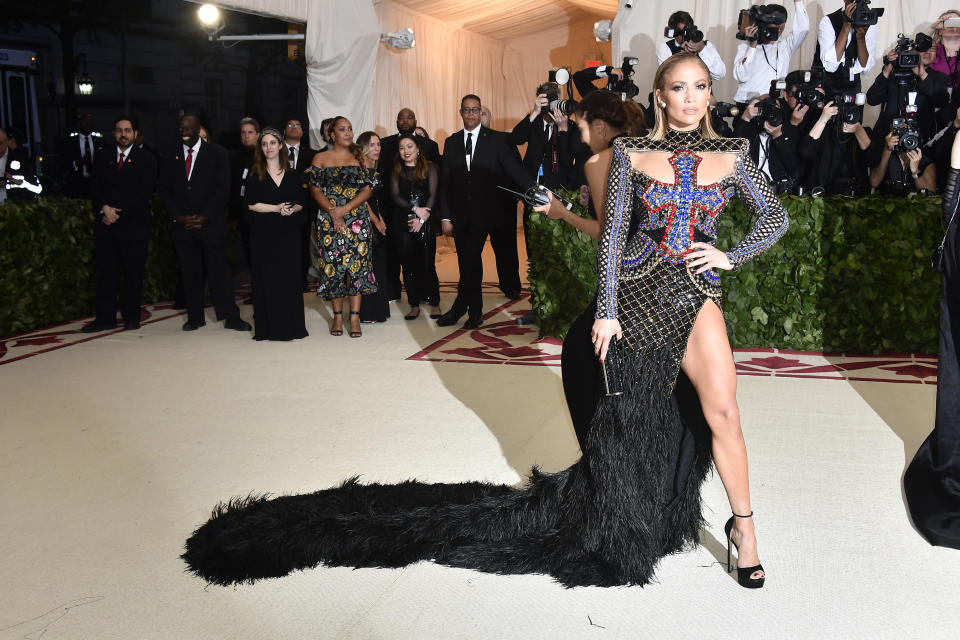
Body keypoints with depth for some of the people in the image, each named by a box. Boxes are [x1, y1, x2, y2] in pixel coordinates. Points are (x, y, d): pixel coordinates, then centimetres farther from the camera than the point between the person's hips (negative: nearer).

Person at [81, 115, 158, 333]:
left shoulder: (146, 159, 3)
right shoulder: (102, 157, 14)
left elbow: (145, 193, -5)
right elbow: (95, 188, 9)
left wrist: (119, 213, -10)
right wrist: (104, 208, -11)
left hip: (134, 225, -3)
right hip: (106, 225, 3)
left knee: (134, 274, 1)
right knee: (105, 272, 3)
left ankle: (132, 317, 11)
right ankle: (105, 318, 9)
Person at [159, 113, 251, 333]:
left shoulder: (217, 153, 3)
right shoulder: (169, 157, 11)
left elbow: (223, 189, -2)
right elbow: (165, 191, 10)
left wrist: (204, 217, -10)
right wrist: (178, 217, -4)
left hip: (211, 224, -3)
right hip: (182, 225, 3)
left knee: (219, 269, -4)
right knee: (189, 272, 4)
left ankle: (231, 317, 0)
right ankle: (195, 317, 13)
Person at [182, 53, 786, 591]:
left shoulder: (731, 154, 5)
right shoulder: (632, 153, 0)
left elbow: (776, 216, 14)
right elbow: (614, 231, -3)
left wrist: (731, 256, -1)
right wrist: (606, 311, -7)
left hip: (695, 296, 2)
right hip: (639, 291, -1)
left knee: (722, 410, -7)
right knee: (629, 412, 7)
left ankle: (744, 526, 13)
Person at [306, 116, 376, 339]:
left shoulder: (359, 157, 10)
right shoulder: (321, 158, 8)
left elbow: (368, 189, 1)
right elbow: (315, 189, 1)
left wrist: (345, 209, -11)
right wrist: (333, 212, -13)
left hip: (357, 218, 0)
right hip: (329, 220, 0)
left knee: (357, 264, -6)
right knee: (333, 265, 0)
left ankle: (355, 317, -3)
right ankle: (337, 316, 10)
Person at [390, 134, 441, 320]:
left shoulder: (430, 168, 6)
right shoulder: (396, 171, 12)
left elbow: (433, 195, -2)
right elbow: (395, 196, 1)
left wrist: (421, 219, -12)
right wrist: (415, 209, -14)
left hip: (426, 221, -2)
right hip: (403, 222, 2)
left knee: (427, 264, -5)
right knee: (408, 265, 2)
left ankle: (434, 304, 7)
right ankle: (414, 305, 10)